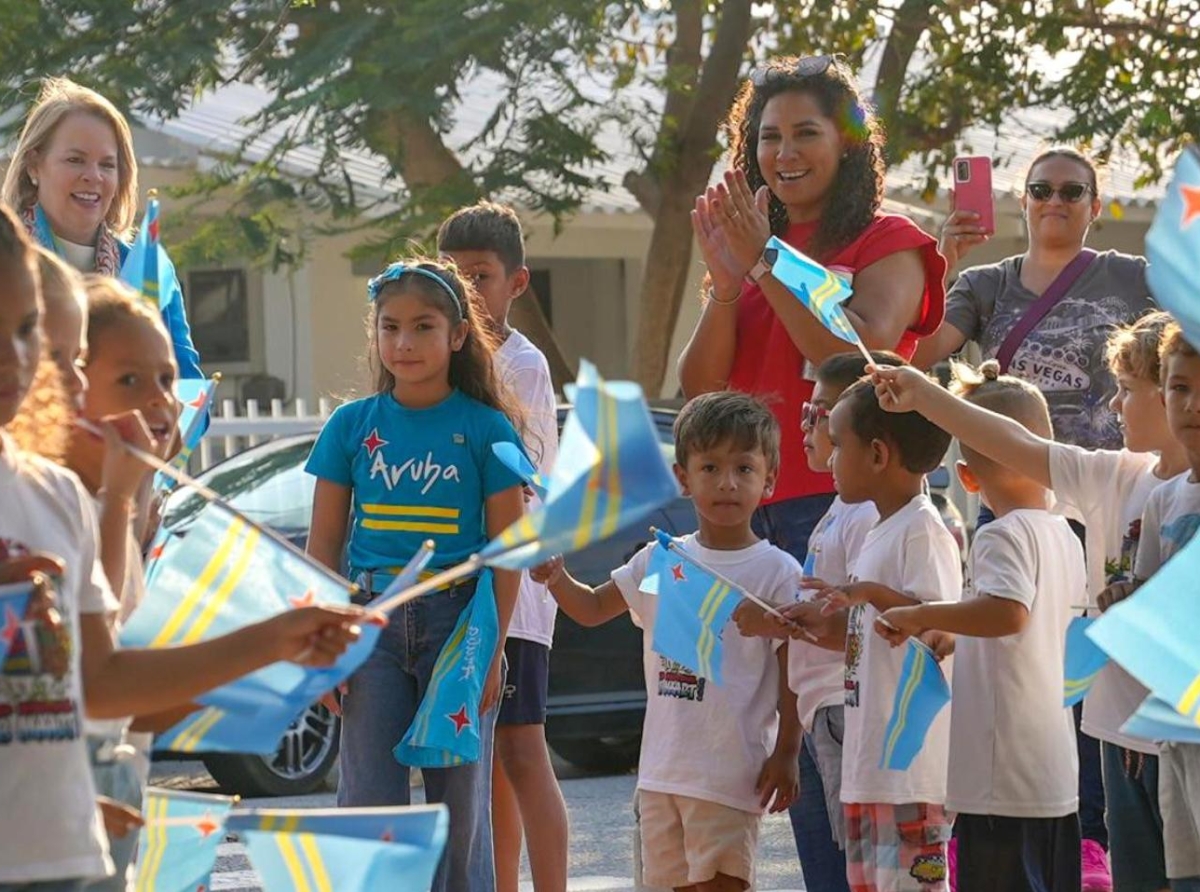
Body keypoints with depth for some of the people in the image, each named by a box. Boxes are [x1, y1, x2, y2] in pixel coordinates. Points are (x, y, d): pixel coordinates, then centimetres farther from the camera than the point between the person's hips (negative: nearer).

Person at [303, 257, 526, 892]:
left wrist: (492, 649, -6)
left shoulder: (487, 428, 1)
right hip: (372, 622, 2)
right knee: (370, 806, 0)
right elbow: (324, 543, 8)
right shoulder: (352, 425, 6)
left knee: (461, 808, 5)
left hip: (457, 619, -1)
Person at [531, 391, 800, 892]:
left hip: (730, 770, -6)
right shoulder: (661, 561, 9)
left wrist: (786, 753, -11)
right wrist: (555, 577, -4)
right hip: (661, 767, 6)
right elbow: (592, 608, 17)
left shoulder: (777, 572, -6)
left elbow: (793, 668, -6)